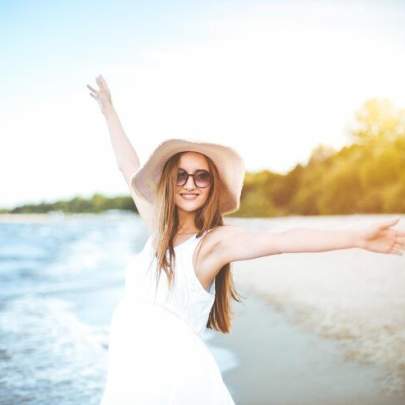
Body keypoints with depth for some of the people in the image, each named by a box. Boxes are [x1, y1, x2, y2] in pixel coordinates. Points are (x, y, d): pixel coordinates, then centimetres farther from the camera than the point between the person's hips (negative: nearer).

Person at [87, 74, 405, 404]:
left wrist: (358, 238, -40)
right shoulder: (159, 227, 6)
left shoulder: (215, 240, -10)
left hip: (174, 375, -6)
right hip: (127, 371, 6)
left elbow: (278, 241, -26)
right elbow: (129, 167, 17)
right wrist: (109, 110, 27)